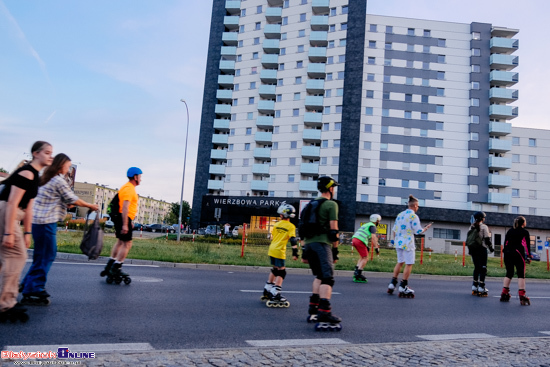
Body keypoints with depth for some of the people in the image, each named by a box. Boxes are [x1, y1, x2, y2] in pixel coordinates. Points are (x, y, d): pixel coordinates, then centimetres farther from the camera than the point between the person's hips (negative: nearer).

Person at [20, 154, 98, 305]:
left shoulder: (47, 178, 16)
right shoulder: (59, 180, -12)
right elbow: (73, 200, -7)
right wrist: (91, 206, 6)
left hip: (39, 220, 10)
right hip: (46, 222, -10)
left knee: (45, 254, 17)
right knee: (45, 256, -4)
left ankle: (29, 284, 25)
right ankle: (32, 292, 1)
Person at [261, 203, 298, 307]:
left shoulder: (277, 224, 10)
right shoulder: (291, 226, -6)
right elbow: (293, 240, -14)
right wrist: (295, 253, -13)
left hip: (271, 250, 6)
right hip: (279, 252, -6)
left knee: (275, 270, 21)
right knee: (281, 272, -2)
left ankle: (267, 290, 29)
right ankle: (275, 295, -8)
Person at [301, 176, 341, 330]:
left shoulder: (310, 204, 21)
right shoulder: (331, 204, -2)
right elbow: (333, 230, -9)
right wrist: (335, 249, -4)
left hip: (308, 243, 8)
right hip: (322, 243, -8)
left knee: (319, 276, 21)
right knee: (327, 278, -12)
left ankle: (313, 308, 20)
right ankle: (324, 312, -24)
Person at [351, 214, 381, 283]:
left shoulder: (366, 225, 29)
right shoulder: (372, 226, 1)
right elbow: (373, 237, -13)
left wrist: (366, 246, 38)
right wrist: (377, 247, -14)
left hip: (354, 239, 9)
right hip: (360, 241, -9)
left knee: (363, 257, 19)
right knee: (365, 258, -2)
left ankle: (356, 271, 13)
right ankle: (358, 274, -8)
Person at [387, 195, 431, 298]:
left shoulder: (400, 214, 10)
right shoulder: (414, 216, -10)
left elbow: (394, 230, 13)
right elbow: (418, 231, -11)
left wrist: (395, 239, 23)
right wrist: (426, 228, 7)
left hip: (398, 242, 7)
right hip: (407, 243, -7)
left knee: (400, 262, 18)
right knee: (409, 264, 1)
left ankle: (392, 284, 17)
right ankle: (403, 287, 1)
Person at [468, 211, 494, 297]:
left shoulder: (472, 227, 11)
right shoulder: (484, 227, -7)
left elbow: (468, 239, 13)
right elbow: (487, 239, -10)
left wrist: (470, 250, 20)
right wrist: (491, 248, 3)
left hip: (473, 249, 6)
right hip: (481, 249, -6)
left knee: (476, 267, 13)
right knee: (483, 268, -3)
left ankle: (474, 287, 13)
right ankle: (481, 288, -7)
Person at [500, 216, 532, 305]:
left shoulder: (510, 231, 15)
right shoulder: (525, 232, 4)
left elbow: (505, 242, 11)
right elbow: (527, 244, 2)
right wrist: (529, 254, 12)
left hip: (507, 253, 5)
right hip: (518, 254, -4)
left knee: (509, 274, 12)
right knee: (521, 274, -2)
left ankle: (504, 294, 10)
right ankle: (522, 296, -10)